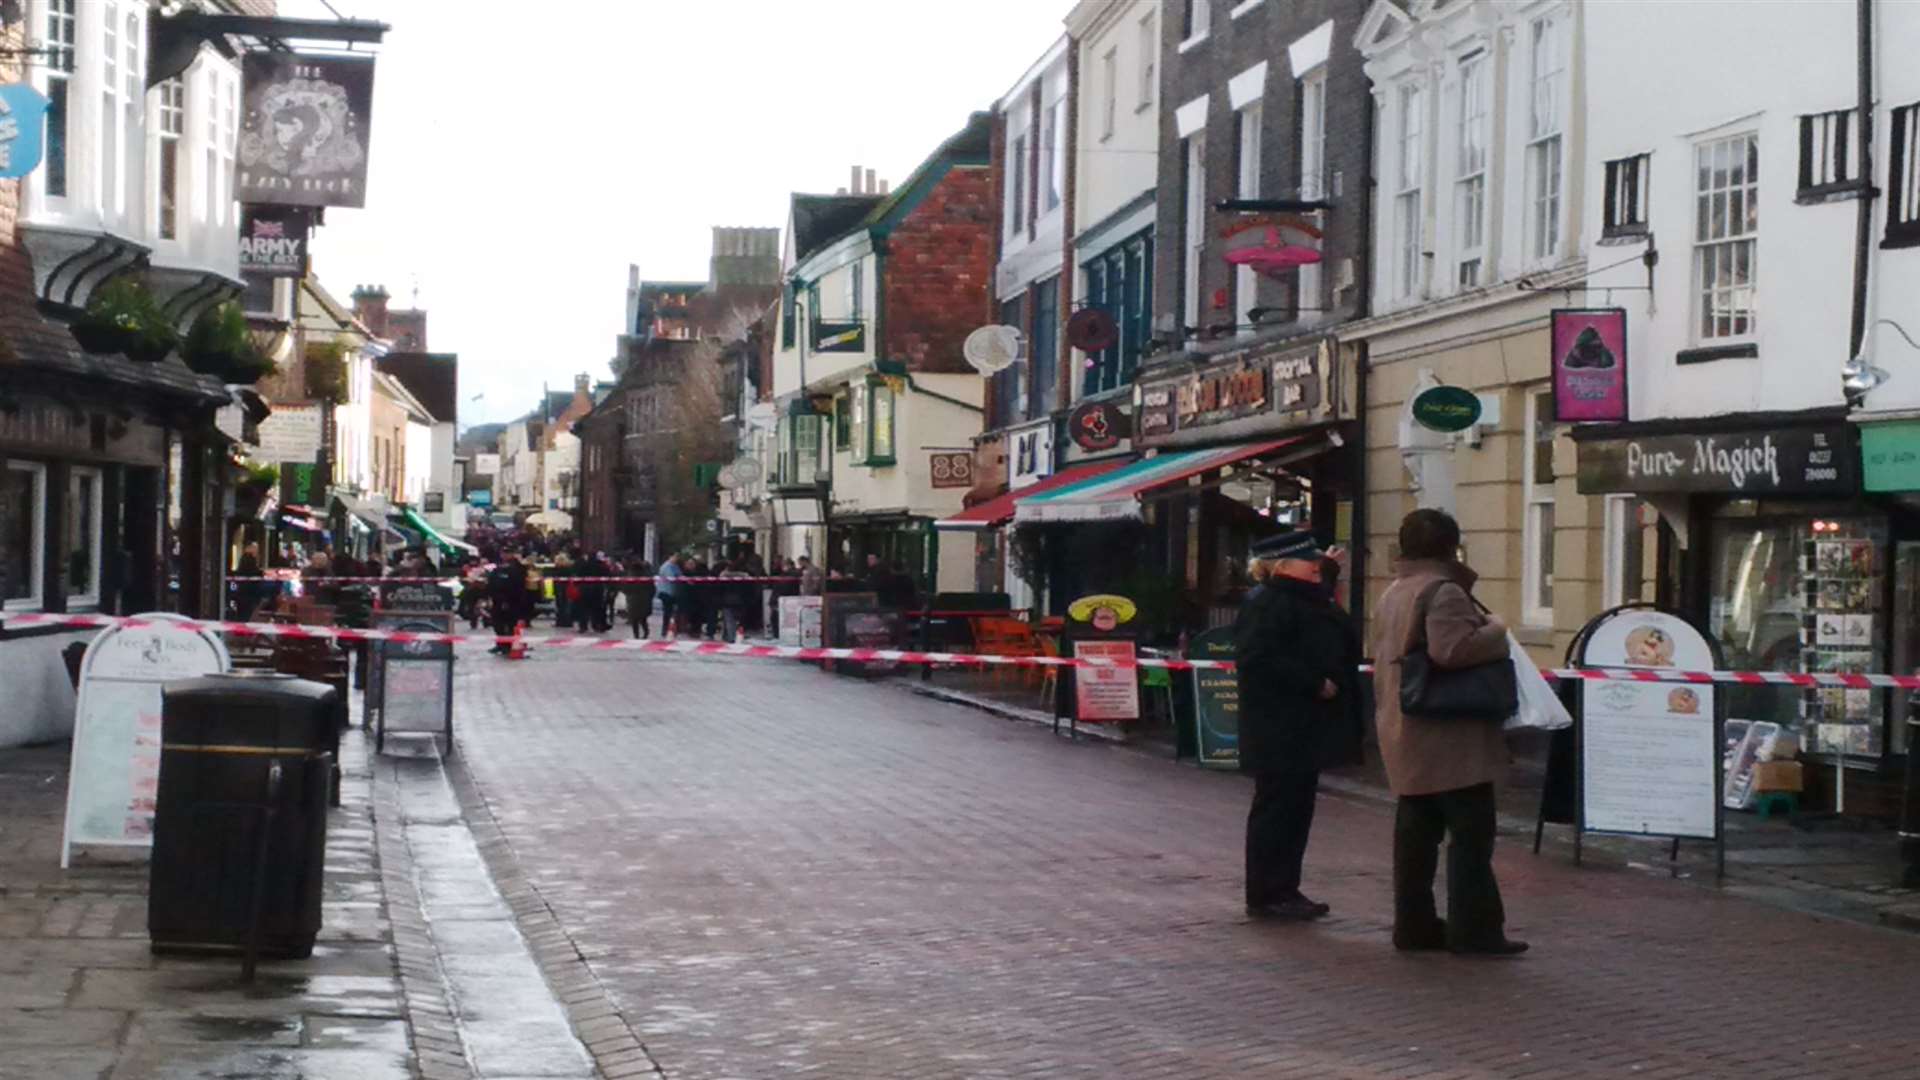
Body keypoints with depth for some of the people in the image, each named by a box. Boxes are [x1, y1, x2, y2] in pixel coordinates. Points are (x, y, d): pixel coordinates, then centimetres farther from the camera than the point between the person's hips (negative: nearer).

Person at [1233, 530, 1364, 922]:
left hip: (1304, 731, 10)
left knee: (1297, 809, 12)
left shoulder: (1308, 602, 18)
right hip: (1279, 731, -10)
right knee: (1277, 808, -5)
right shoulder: (1265, 605, -14)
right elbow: (1257, 661, -24)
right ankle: (1266, 895, 1)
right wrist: (1315, 683, -21)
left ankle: (1285, 890, 18)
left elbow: (1341, 650, 28)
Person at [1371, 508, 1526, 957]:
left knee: (1416, 831, 11)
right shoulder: (1443, 591, -13)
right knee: (1471, 832, -5)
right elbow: (1451, 648, -27)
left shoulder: (1392, 594, 17)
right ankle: (1473, 927, -5)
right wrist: (1495, 632, -13)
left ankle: (1414, 923, 13)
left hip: (1403, 732, 9)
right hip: (1448, 735, -9)